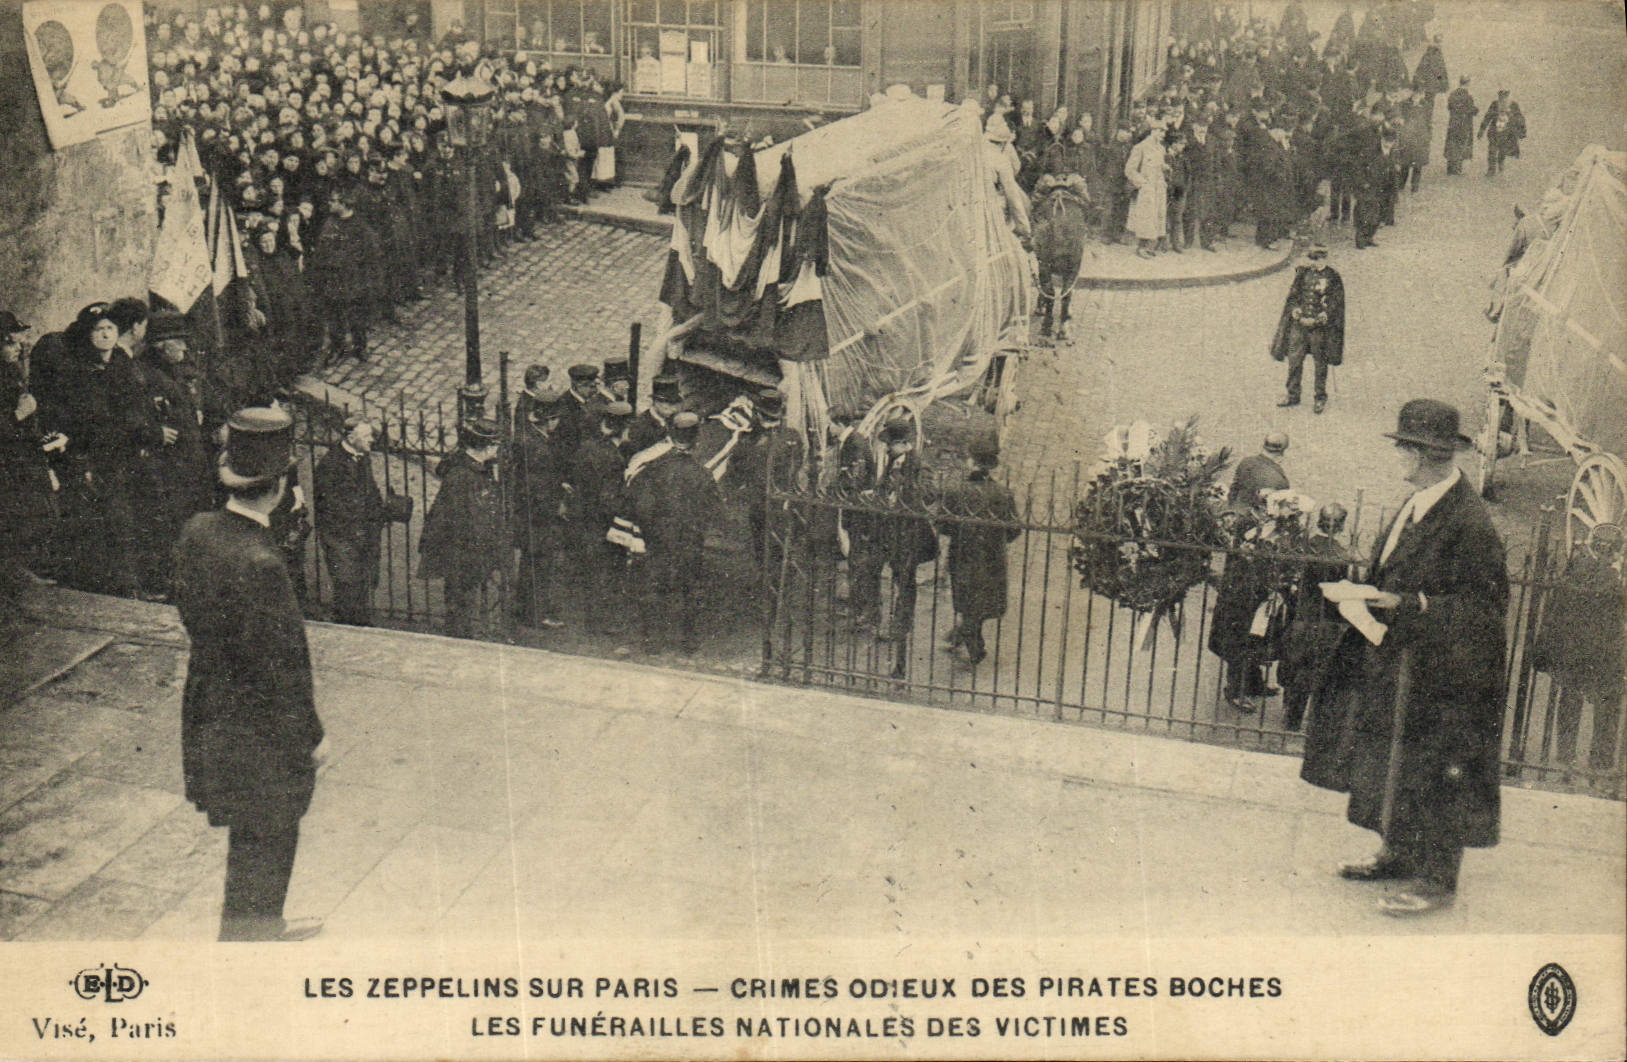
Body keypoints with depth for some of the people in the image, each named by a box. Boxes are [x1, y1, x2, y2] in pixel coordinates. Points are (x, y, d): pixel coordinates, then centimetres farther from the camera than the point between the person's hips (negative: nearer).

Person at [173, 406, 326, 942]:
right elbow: (279, 665, -24)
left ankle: (265, 927, 46)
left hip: (208, 711, 9)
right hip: (257, 732, -9)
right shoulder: (260, 564, -31)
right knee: (262, 846, 11)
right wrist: (311, 736, -11)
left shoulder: (197, 531, -6)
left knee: (261, 838, 27)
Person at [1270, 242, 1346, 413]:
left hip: (1320, 327, -4)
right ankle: (1293, 395, 19)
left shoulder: (1333, 277, -6)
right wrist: (1296, 312, -6)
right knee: (1294, 358, 6)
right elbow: (1293, 295, 11)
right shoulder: (1303, 272, 5)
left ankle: (1321, 398, 17)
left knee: (1320, 362, 5)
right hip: (1299, 323, 4)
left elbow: (1335, 304, -6)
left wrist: (1317, 320, -15)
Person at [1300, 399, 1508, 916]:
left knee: (1432, 769, 3)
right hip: (1395, 658, 9)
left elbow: (1481, 606, -22)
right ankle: (1398, 854, 34)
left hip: (1441, 671, -9)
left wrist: (1406, 605, -26)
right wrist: (1365, 594, 1)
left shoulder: (1469, 521, -23)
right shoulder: (1418, 504, 4)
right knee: (1390, 759, 18)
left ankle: (1436, 878, 17)